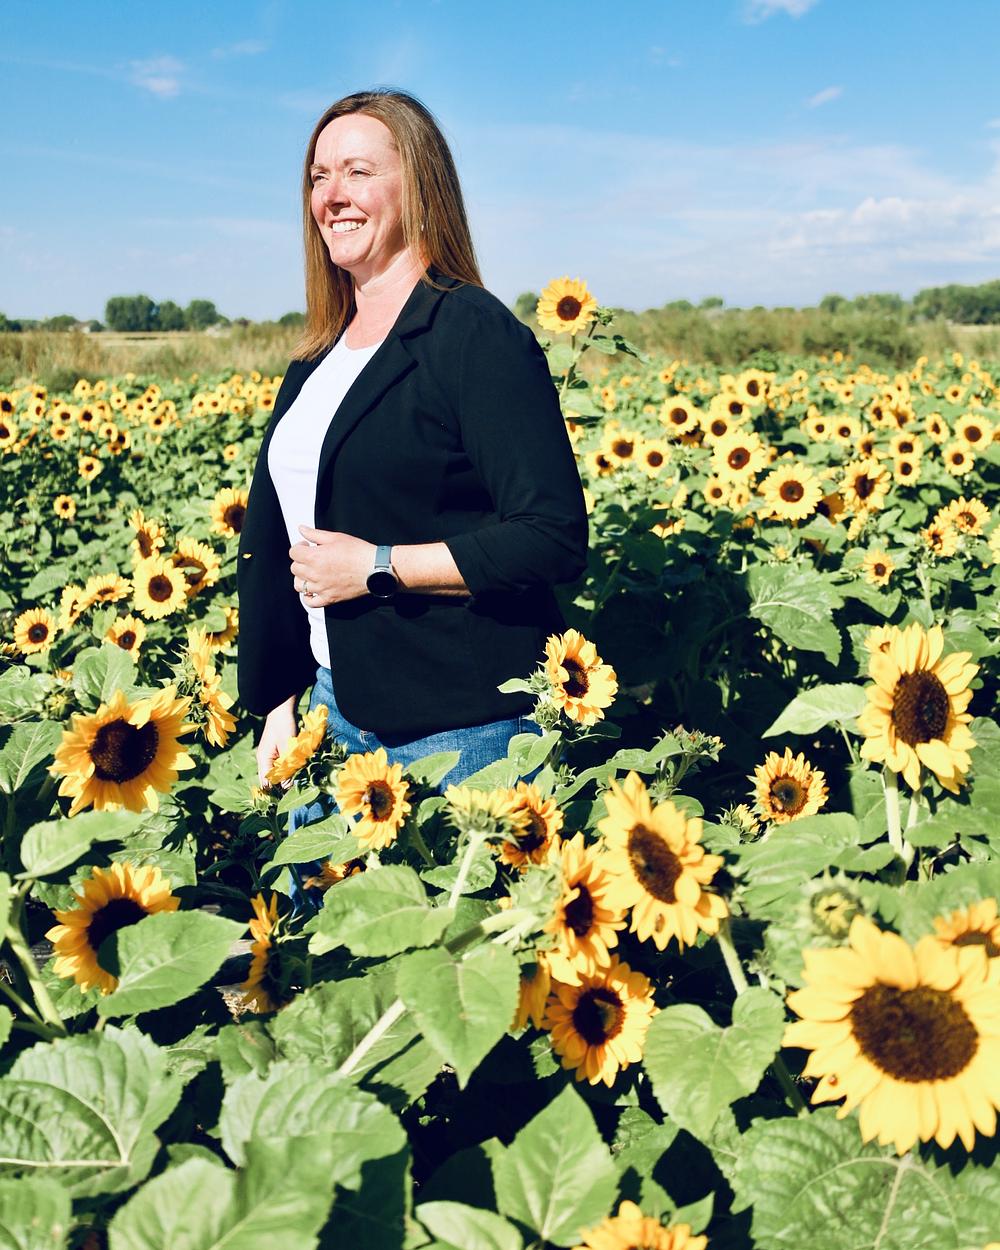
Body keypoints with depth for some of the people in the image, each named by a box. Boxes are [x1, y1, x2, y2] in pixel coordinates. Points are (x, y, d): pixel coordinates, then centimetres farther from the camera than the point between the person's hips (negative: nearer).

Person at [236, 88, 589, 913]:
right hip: (339, 713, 8)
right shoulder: (321, 355, 12)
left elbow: (556, 538, -19)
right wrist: (280, 701, 15)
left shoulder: (476, 334, -12)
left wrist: (376, 567, -19)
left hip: (464, 724, -7)